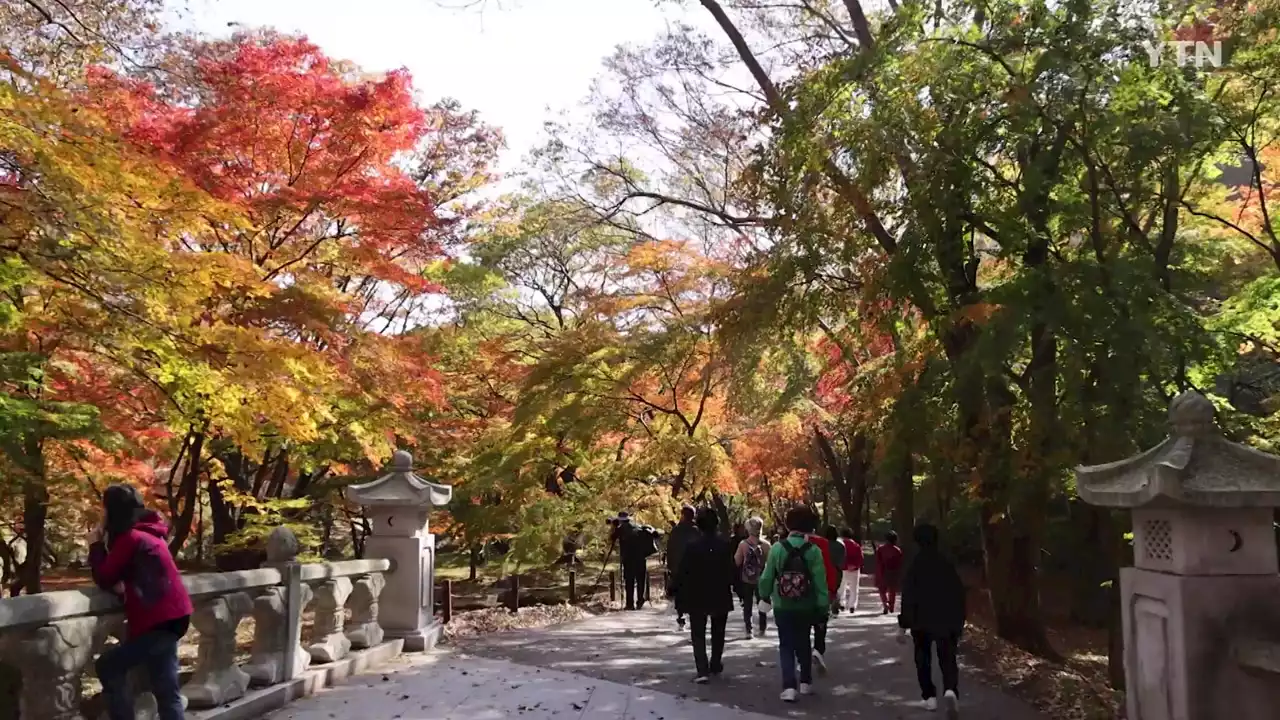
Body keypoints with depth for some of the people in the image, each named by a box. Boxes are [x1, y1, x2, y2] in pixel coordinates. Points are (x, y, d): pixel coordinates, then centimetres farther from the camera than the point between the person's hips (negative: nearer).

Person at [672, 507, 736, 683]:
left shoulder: (691, 545, -12)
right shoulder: (725, 545, -6)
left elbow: (682, 572, -11)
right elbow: (732, 570, -4)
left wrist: (676, 593, -3)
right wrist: (735, 588, 4)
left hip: (697, 597, -2)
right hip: (720, 596, 2)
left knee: (698, 634, 2)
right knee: (718, 633, 20)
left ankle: (702, 670, -11)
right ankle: (715, 665, 29)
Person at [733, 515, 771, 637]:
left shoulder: (742, 544, -9)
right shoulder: (766, 544, -10)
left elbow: (737, 562, -2)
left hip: (746, 579, 0)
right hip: (761, 579, 0)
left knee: (747, 605, 8)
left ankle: (749, 630, 3)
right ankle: (762, 628, 22)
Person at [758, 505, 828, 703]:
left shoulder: (777, 547, -11)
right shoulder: (814, 550, -10)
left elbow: (767, 576, -4)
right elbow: (820, 582, -10)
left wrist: (764, 595, 15)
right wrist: (823, 607, -2)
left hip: (782, 606, -1)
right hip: (806, 607, 1)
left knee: (786, 645, 6)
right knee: (803, 644, 21)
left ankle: (789, 687, -8)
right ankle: (806, 683, 30)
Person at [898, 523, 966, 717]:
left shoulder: (915, 565, -8)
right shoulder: (947, 563, 4)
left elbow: (908, 596, -11)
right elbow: (959, 593, 7)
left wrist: (904, 624, -7)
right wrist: (959, 621, 15)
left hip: (921, 621, -2)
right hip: (947, 621, 2)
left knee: (923, 659, 15)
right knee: (947, 659, 3)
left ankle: (930, 697, 13)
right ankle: (950, 690, -22)